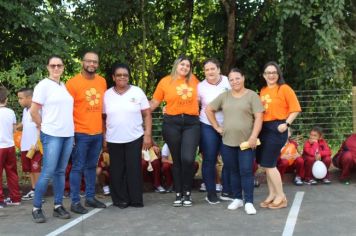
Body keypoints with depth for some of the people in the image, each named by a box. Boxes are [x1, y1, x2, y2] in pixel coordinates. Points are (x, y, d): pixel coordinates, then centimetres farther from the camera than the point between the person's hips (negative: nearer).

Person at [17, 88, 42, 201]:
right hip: (25, 146, 9)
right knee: (30, 170, 14)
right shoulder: (25, 110, 12)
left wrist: (37, 143, -20)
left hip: (35, 146, -9)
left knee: (36, 169, -4)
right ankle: (33, 190, 24)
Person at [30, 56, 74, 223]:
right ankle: (36, 208, 5)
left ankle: (58, 206, 16)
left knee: (60, 171, 10)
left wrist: (69, 128, 12)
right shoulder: (43, 85, -6)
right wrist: (43, 127, 0)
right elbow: (33, 111, -8)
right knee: (48, 173, -7)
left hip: (68, 134, 6)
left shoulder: (64, 86, 13)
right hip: (52, 135, -6)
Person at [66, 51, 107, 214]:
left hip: (98, 133, 6)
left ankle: (90, 197, 25)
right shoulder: (73, 83, -9)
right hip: (80, 133, -5)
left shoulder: (102, 81, 8)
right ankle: (75, 202, 7)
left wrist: (104, 128, 14)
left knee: (92, 166, 15)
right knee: (78, 167, 0)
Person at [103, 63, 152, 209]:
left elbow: (147, 115, 1)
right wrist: (103, 137, 3)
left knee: (134, 170, 2)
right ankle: (120, 200, 17)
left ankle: (136, 200, 12)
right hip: (113, 140, 1)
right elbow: (103, 117, 8)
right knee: (117, 171, 6)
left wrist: (147, 135, -6)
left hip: (134, 139, -1)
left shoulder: (137, 92, 1)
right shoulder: (107, 94, 4)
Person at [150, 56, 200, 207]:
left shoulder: (194, 80, 8)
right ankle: (179, 194, 19)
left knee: (188, 159, -12)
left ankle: (187, 193, 7)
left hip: (191, 123, 0)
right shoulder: (165, 81, 3)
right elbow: (154, 102, 6)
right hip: (172, 123, 0)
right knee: (177, 160, 8)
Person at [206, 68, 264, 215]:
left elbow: (258, 118, -7)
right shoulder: (224, 96, 8)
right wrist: (217, 127, 7)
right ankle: (237, 199, 24)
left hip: (246, 141, -4)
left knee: (246, 171, -4)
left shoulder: (252, 95, -1)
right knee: (233, 171, 12)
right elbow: (209, 110, 15)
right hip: (228, 141, 4)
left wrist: (253, 137, -16)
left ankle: (249, 202, 2)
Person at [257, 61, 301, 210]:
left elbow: (295, 109, -8)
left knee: (268, 164, -7)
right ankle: (272, 195, 23)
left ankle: (281, 197, 6)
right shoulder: (262, 91, 13)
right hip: (263, 128, 7)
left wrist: (287, 124, -18)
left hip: (277, 128, -7)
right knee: (266, 164, 10)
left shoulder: (284, 89, -6)